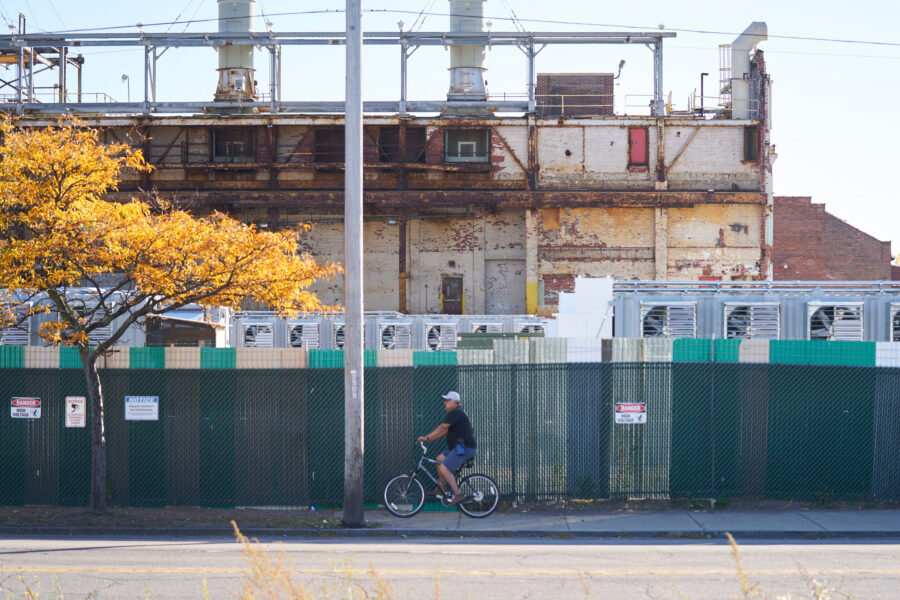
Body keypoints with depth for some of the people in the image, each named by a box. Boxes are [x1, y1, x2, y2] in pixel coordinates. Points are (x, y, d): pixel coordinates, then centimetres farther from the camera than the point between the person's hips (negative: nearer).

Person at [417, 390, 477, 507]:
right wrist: (429, 439, 14)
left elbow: (442, 427, -19)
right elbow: (445, 431, 20)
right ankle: (441, 488, 17)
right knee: (440, 458, 15)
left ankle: (458, 494, -15)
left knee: (444, 468, -15)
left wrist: (427, 437, -17)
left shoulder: (456, 413, -13)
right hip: (460, 448, 11)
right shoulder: (457, 413, 20)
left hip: (464, 448, -11)